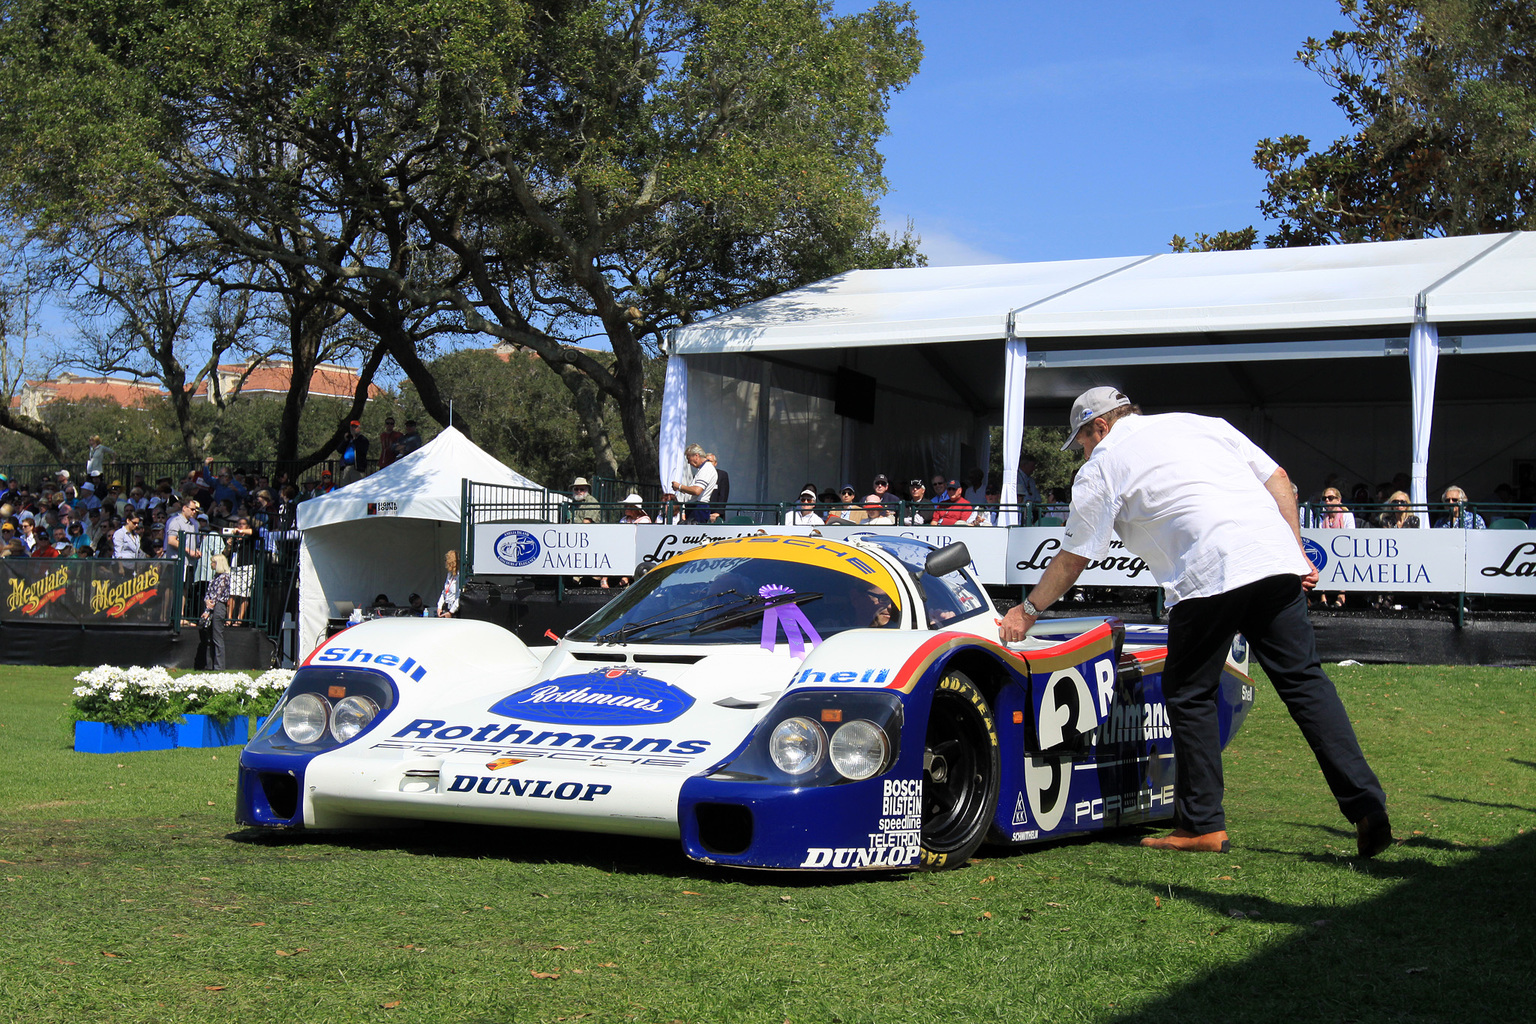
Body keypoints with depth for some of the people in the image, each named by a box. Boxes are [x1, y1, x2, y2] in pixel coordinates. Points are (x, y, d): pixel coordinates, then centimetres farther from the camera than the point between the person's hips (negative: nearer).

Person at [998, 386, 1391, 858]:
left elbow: (1072, 559, 18)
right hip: (1276, 560, 5)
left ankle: (1203, 825, 10)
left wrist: (1027, 611, 30)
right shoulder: (1202, 424, 27)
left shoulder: (1102, 465, 14)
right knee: (1304, 680, 6)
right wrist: (1296, 553, 22)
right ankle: (1367, 807, -1)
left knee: (1189, 695, 9)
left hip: (1208, 576, -5)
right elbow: (1278, 478, 21)